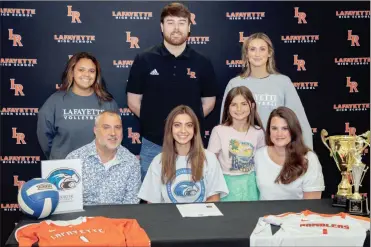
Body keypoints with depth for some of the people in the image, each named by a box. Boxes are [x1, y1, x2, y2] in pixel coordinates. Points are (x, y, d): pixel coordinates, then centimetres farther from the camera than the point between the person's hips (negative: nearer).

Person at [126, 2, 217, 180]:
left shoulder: (202, 63, 1)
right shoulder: (144, 60, -3)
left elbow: (209, 101, 9)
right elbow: (133, 101, 3)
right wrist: (153, 121, 1)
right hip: (153, 144, -1)